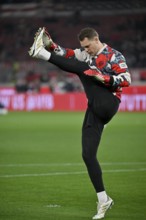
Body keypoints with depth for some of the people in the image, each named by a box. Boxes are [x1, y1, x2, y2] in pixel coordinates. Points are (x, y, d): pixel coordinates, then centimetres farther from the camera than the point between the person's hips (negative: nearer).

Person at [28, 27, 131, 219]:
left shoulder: (114, 56, -2)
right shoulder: (86, 55, 17)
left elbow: (126, 80, -13)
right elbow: (66, 55, 4)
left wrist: (104, 78, -26)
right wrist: (50, 45, -12)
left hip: (107, 104, -8)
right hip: (95, 110, 8)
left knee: (82, 68, -15)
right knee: (88, 155, 2)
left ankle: (41, 54, -20)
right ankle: (103, 200, 8)